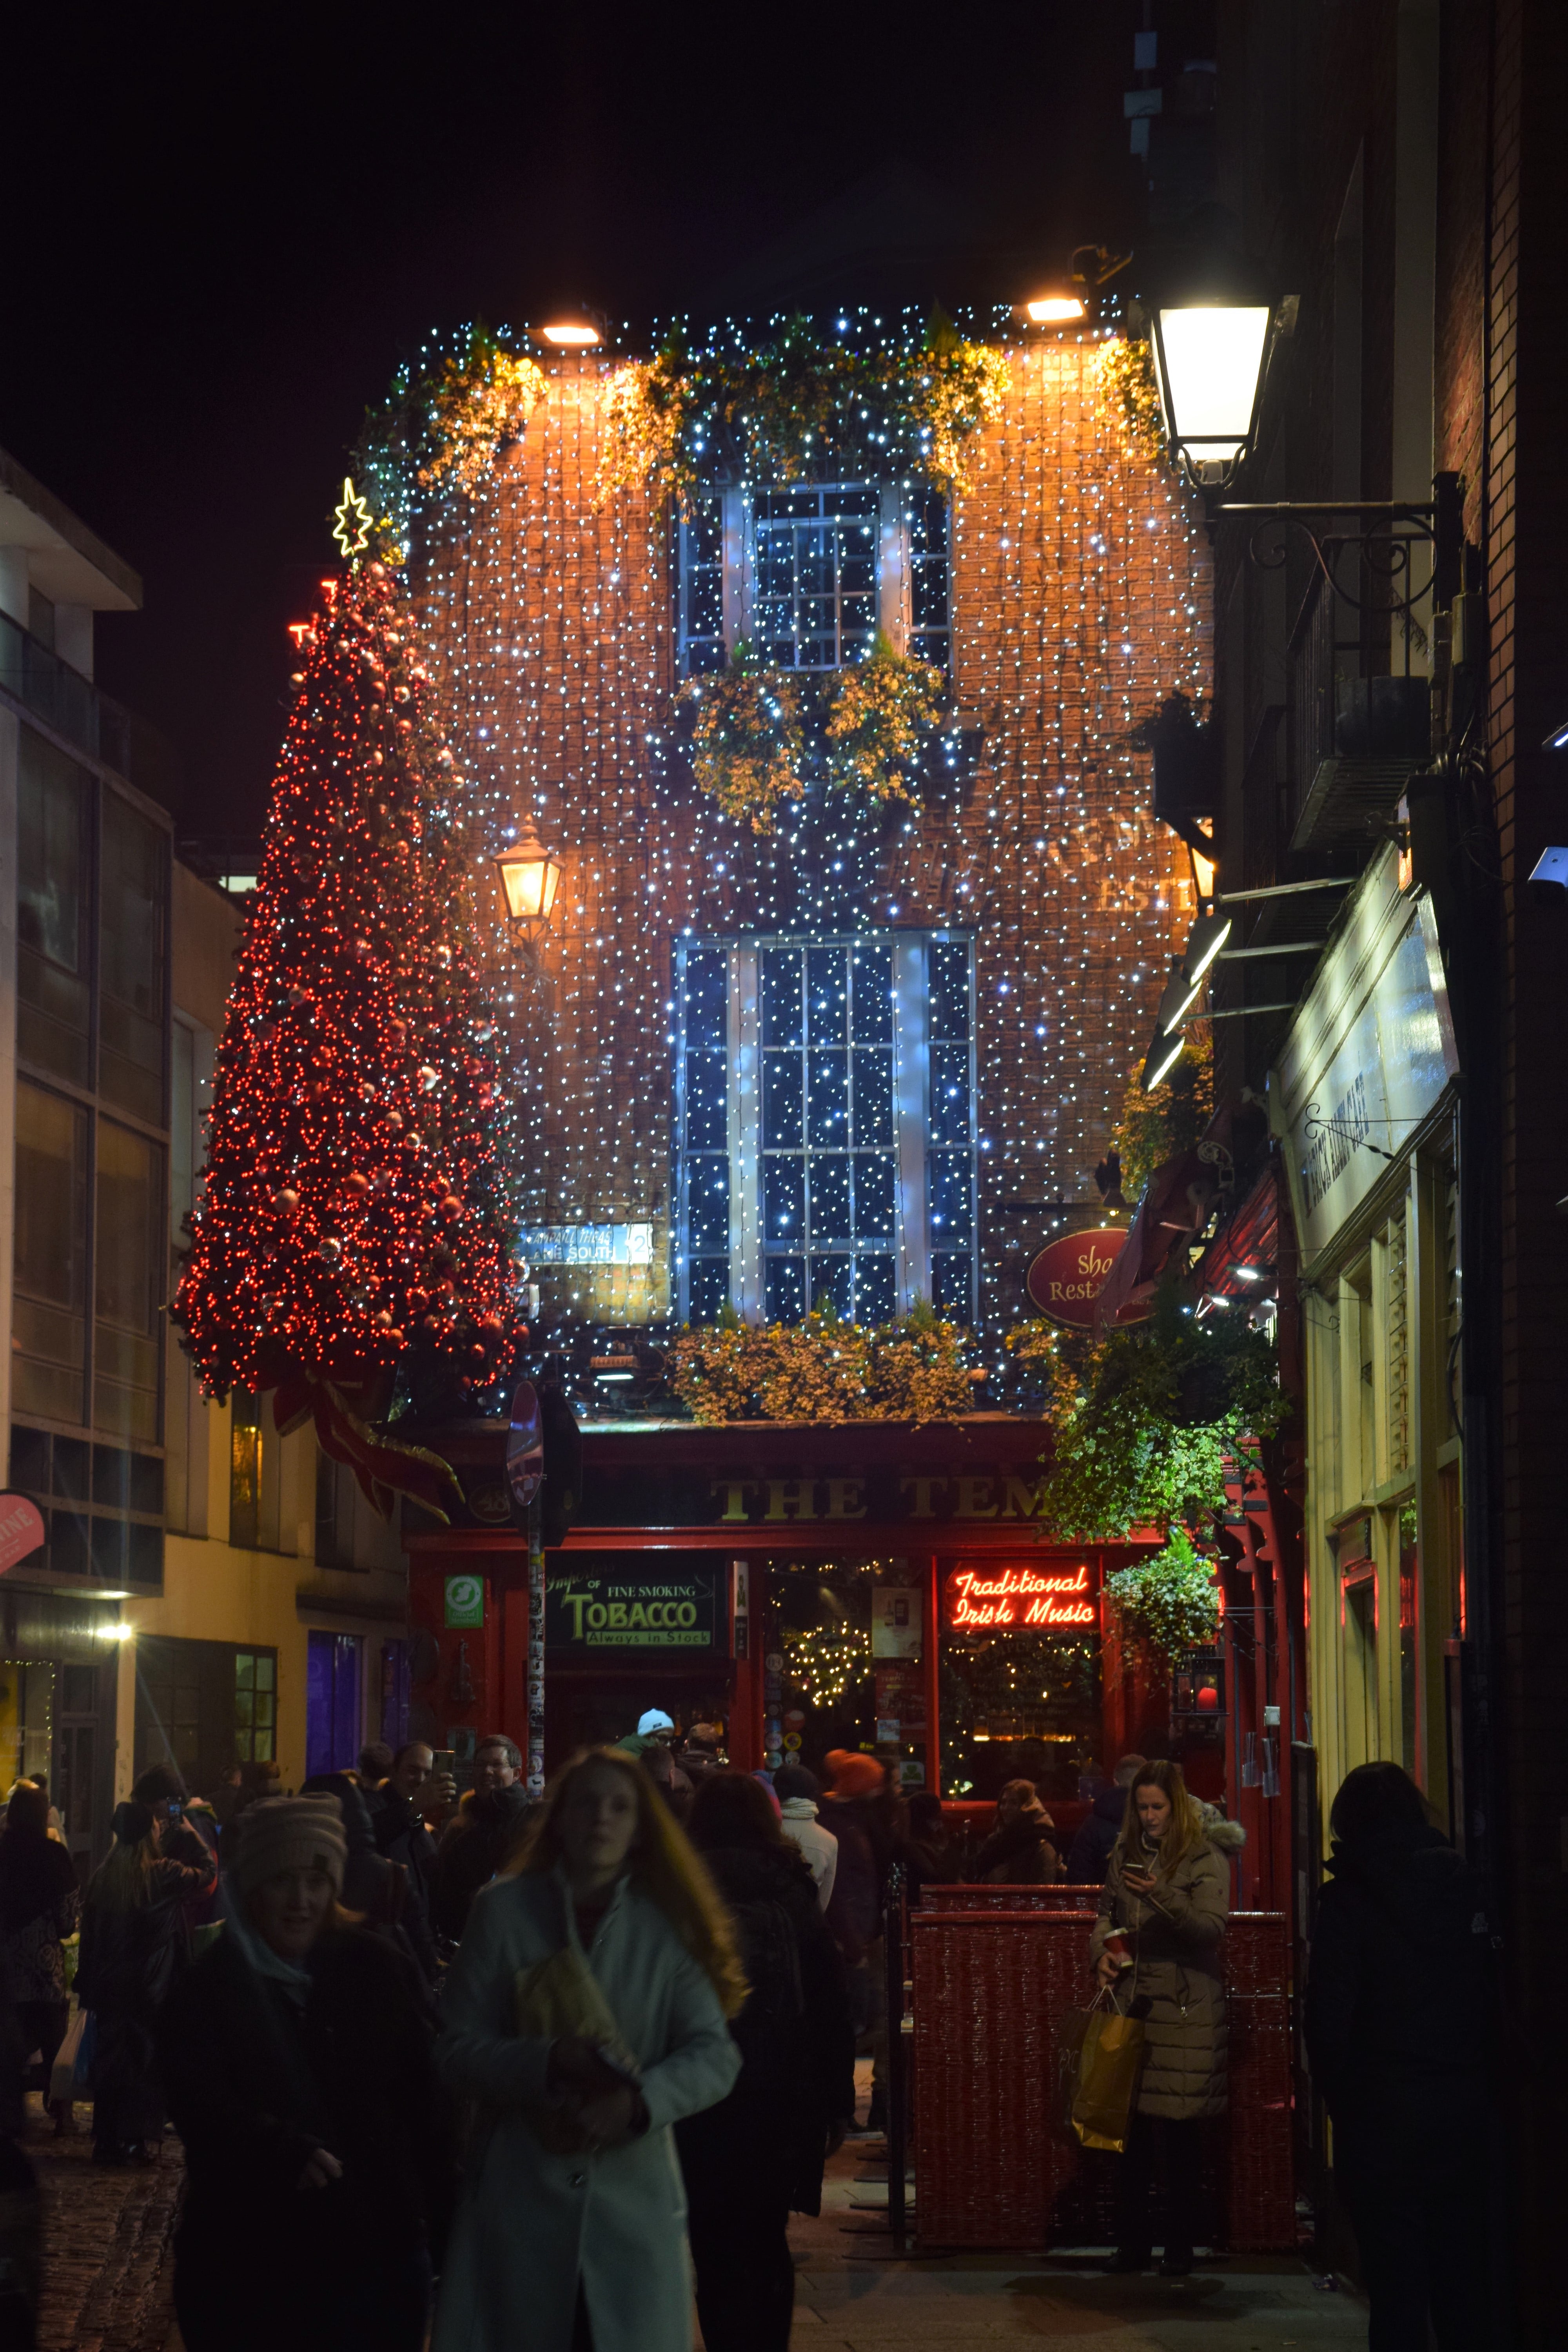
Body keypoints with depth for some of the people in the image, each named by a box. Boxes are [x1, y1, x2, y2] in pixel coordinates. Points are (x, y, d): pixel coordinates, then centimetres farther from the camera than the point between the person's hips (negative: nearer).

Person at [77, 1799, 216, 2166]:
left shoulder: (102, 1876, 1)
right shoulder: (162, 1874, -14)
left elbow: (90, 1931, 7)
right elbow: (209, 1876, -1)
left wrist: (89, 1984, 15)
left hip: (109, 1985, 4)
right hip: (151, 1988, -4)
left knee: (110, 2056, 11)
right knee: (143, 2059, 3)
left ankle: (106, 2141, 15)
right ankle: (133, 2141, 2)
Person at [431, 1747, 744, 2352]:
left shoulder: (668, 1927, 4)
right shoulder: (503, 1910, 2)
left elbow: (715, 2055, -4)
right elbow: (457, 2051, -3)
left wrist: (637, 2101, -23)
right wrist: (550, 2064, -20)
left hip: (634, 2199, 1)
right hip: (520, 2195, -1)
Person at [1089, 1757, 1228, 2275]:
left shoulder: (1206, 1862, -3)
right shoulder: (1124, 1855, 14)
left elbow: (1211, 1928, -14)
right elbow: (1107, 1912, 23)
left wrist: (1161, 1895, -28)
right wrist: (1102, 1951, 2)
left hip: (1185, 2011, -5)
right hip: (1131, 2003, 5)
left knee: (1181, 2130, -3)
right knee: (1130, 2125, 4)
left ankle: (1180, 2247, 5)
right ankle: (1133, 2242, 12)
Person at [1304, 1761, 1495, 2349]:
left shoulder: (1349, 1898, -9)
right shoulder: (1463, 1883, 4)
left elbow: (1329, 2019, -11)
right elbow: (1494, 1997, 6)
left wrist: (1339, 2097, 1)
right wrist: (1479, 2082, 12)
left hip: (1385, 2117, -5)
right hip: (1466, 2108, 5)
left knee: (1396, 2281, -1)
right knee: (1462, 2277, 14)